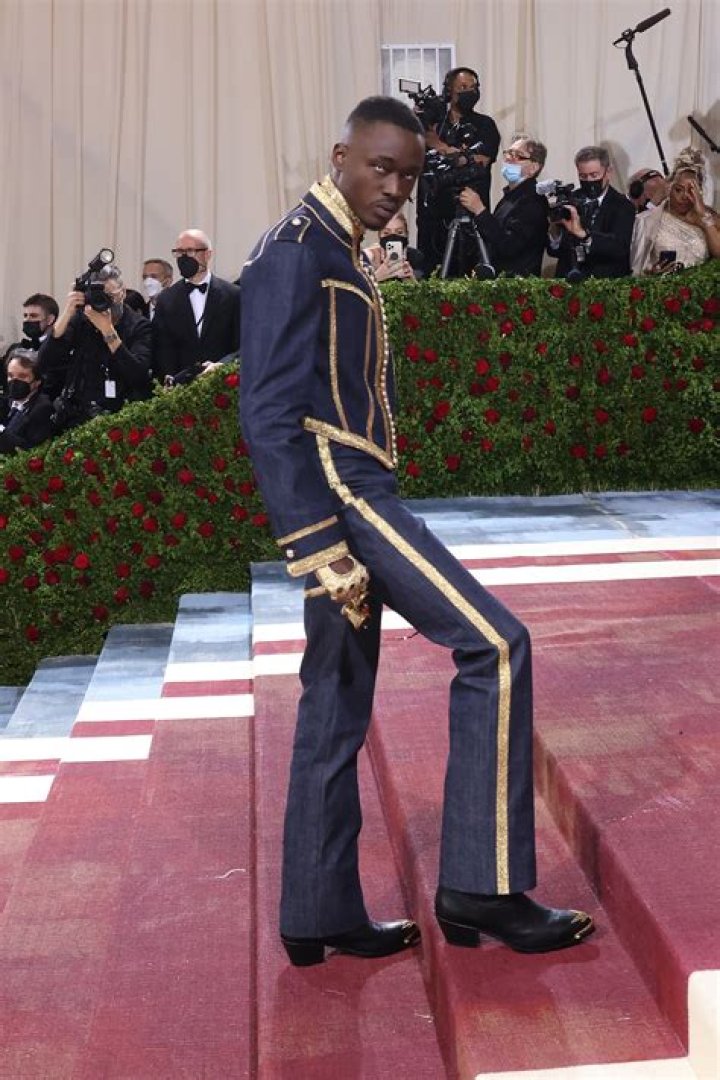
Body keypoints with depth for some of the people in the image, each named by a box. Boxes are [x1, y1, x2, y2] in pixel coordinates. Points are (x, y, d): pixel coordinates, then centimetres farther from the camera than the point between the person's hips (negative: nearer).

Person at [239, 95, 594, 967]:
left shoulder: (342, 255, 19)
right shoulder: (294, 252, -10)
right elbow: (268, 414, -18)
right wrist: (320, 547, -22)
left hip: (354, 490, 10)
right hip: (333, 492, -10)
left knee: (337, 710, 11)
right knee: (495, 643, -14)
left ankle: (321, 916, 20)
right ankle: (481, 885, -8)